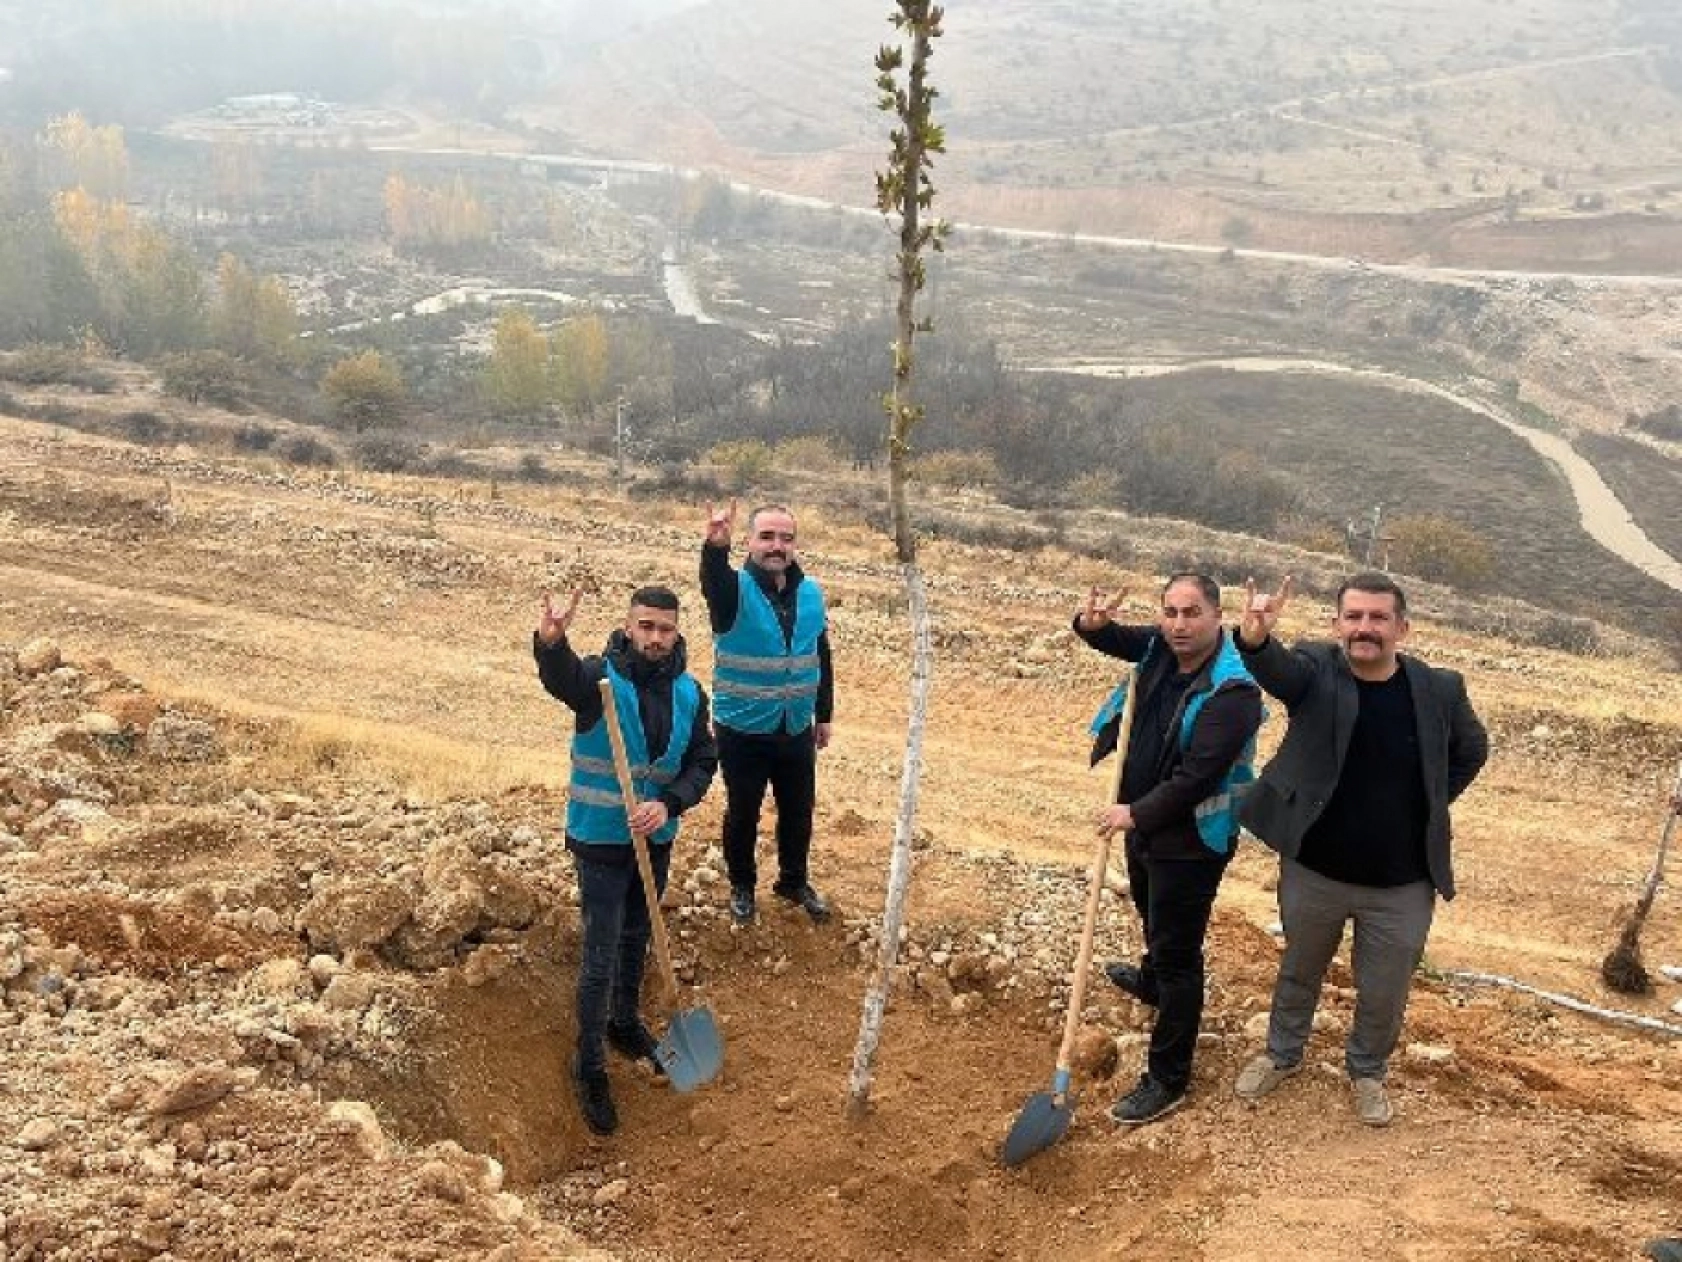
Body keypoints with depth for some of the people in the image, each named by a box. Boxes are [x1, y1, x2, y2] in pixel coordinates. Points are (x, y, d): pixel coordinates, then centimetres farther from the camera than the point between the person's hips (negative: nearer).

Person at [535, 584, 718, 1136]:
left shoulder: (689, 693, -4)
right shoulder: (599, 676, -18)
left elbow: (703, 761, 1)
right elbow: (561, 677, -41)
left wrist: (668, 804, -18)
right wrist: (550, 643, -66)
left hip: (656, 839, 5)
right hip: (600, 841, -5)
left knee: (637, 941, 23)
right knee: (601, 958, 0)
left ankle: (625, 1023, 46)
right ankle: (589, 1066, 16)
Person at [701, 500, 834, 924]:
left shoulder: (811, 593, -1)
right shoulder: (734, 588, -15)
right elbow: (713, 581, -41)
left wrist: (824, 715, 13)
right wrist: (716, 546, -63)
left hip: (797, 730, 4)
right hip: (743, 731, -4)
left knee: (798, 811, 17)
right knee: (742, 813, 13)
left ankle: (794, 881, 40)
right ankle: (742, 885, 35)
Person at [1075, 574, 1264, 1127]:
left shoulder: (1232, 690, -28)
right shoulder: (1162, 648, -5)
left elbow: (1197, 777, -31)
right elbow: (1118, 640, 14)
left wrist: (1136, 813, -22)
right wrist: (1093, 624, -10)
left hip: (1192, 839, -9)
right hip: (1146, 820, 9)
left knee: (1177, 955, 0)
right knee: (1152, 915, 33)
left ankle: (1167, 1080, 11)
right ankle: (1152, 981, 63)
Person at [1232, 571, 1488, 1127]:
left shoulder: (1439, 690, -9)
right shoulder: (1315, 670, -14)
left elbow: (1471, 751, 10)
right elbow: (1277, 668, -38)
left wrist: (1428, 807, 1)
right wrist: (1255, 639, -60)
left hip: (1402, 886, 1)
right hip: (1313, 873, 0)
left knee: (1384, 993, 17)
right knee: (1298, 973, 23)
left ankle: (1367, 1071, 45)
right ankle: (1281, 1055, 48)